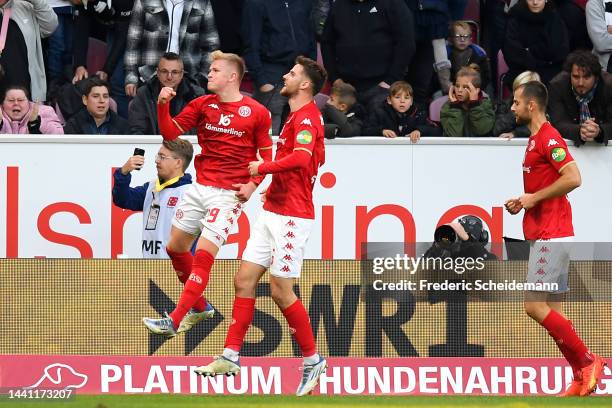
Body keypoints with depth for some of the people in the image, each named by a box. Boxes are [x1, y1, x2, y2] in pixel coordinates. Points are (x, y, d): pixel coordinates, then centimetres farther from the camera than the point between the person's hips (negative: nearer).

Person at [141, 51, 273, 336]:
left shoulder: (256, 113, -5)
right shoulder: (203, 104, 6)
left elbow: (267, 155, 3)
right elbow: (170, 133, 4)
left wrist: (254, 183, -11)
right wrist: (163, 106, -12)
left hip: (229, 194, -6)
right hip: (200, 188, 6)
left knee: (203, 255, -14)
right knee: (176, 247, 13)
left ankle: (174, 321, -16)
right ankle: (198, 306, 33)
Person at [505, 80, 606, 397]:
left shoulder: (548, 137, -13)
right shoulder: (535, 139, 18)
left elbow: (572, 178, -24)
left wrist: (534, 198, -16)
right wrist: (521, 203, 12)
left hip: (551, 236, -10)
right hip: (542, 236, 10)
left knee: (535, 305, -13)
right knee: (552, 311, 7)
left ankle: (587, 362, -7)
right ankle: (583, 377, 7)